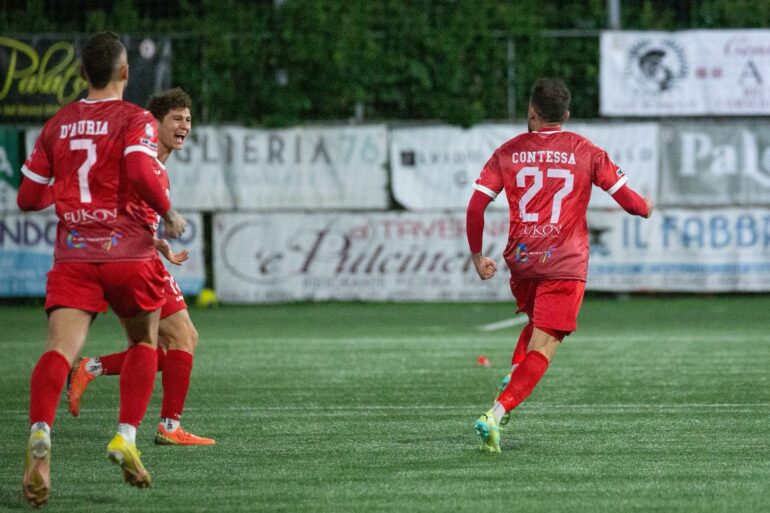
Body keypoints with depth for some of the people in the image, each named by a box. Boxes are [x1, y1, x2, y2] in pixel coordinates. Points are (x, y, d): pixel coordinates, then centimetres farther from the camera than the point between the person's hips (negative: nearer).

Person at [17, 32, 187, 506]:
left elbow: (29, 197, 13)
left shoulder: (57, 125, 12)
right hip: (128, 250, -2)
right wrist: (169, 214, -4)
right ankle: (127, 435, 6)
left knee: (61, 348, -13)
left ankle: (40, 431, -39)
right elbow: (141, 173, -20)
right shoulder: (135, 120, -2)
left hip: (73, 254, 2)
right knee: (144, 343, 21)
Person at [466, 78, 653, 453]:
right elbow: (629, 200, 3)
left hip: (521, 261, 3)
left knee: (538, 323, 30)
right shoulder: (586, 153, 1)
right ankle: (496, 414, -24)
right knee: (543, 346, -7)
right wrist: (646, 208, 26)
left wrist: (477, 256, 10)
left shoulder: (509, 152, 4)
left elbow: (475, 207, -2)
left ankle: (513, 377, 6)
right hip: (565, 265, -3)